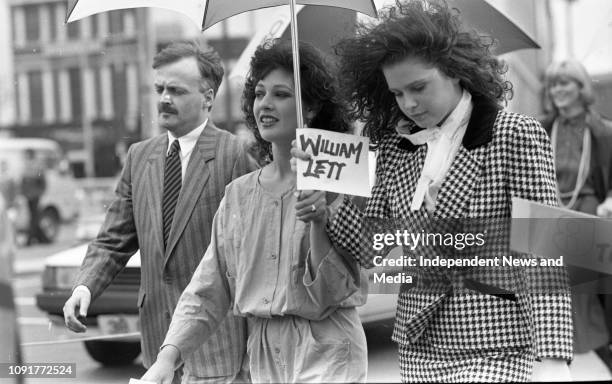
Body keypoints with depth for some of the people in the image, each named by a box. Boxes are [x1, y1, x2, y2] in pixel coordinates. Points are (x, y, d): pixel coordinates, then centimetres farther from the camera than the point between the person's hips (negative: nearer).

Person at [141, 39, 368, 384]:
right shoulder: (239, 194, 7)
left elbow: (328, 296, -8)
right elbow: (208, 291, 7)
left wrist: (318, 224, -21)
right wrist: (169, 355, -4)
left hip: (326, 354, -4)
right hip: (262, 352, 5)